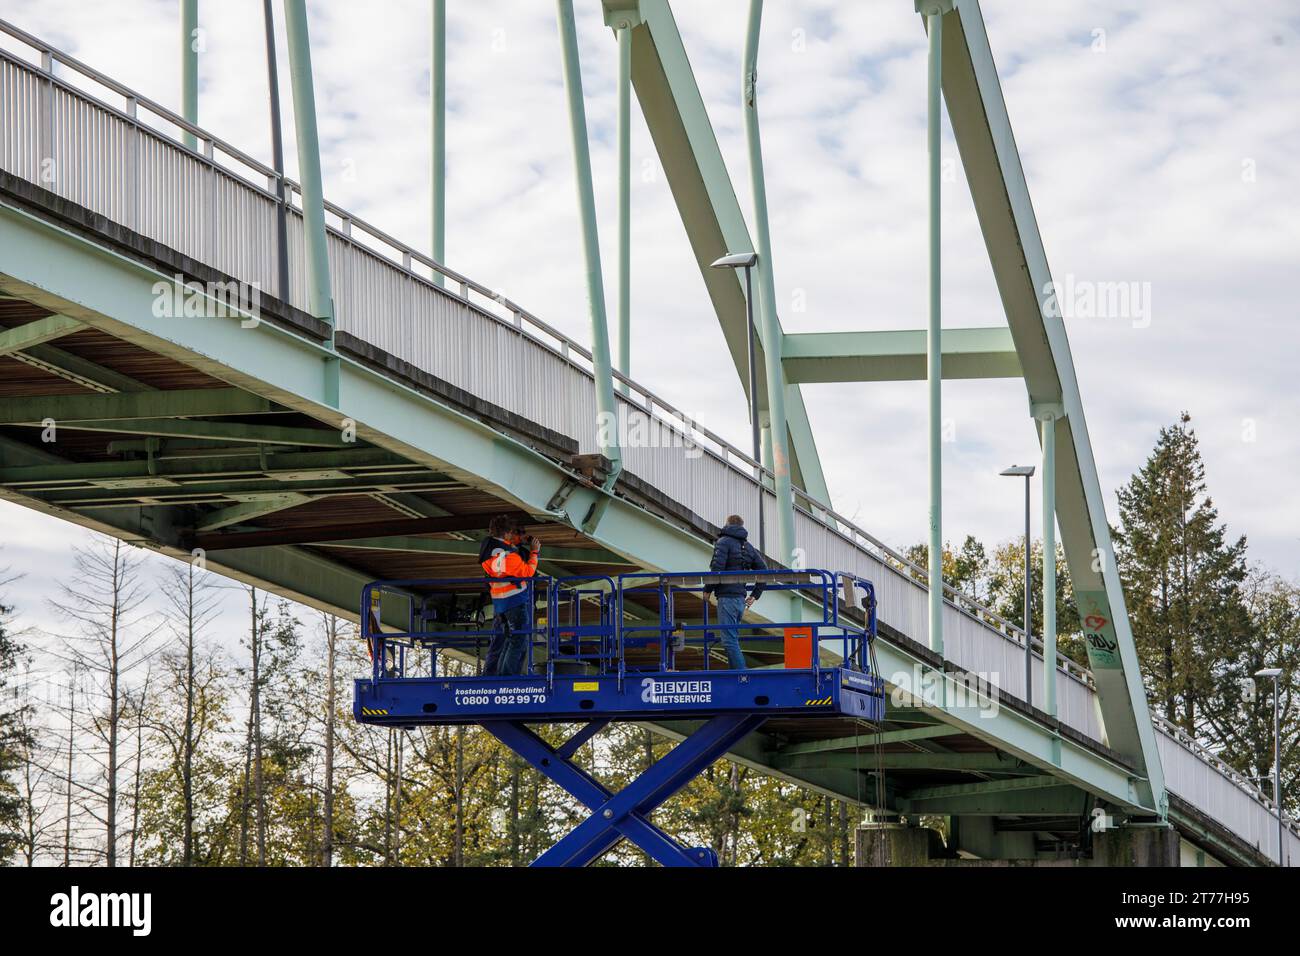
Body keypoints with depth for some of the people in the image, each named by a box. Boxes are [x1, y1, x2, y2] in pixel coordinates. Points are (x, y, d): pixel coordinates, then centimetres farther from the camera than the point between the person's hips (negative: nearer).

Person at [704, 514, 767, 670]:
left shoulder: (724, 542, -5)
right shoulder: (748, 546, 17)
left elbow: (717, 568, -16)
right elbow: (763, 569, 17)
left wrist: (708, 589, -5)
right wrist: (754, 595, 17)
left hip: (727, 597, -8)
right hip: (741, 598, 8)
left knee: (729, 640, -10)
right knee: (733, 639, 15)